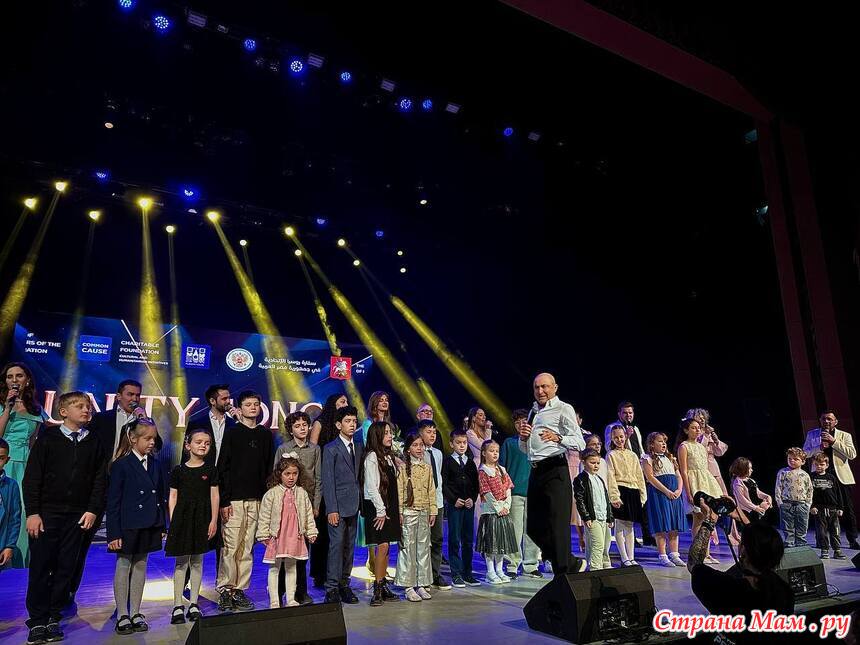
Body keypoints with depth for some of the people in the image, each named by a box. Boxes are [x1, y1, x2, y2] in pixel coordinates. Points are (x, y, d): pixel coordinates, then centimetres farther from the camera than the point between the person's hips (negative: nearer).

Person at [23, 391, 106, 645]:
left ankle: (53, 619, 17)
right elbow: (32, 477, -2)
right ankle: (37, 621, 13)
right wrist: (32, 512, -7)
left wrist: (93, 510, -3)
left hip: (78, 516, 2)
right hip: (47, 513, -2)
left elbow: (99, 479, 5)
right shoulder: (48, 438, 0)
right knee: (40, 567, 1)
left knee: (66, 567, 6)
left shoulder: (94, 442, 6)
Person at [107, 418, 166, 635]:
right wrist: (114, 533, -13)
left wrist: (162, 525, 8)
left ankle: (135, 613, 22)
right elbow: (113, 502, -10)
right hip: (127, 526, -5)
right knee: (124, 566, 7)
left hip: (149, 526, 5)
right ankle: (122, 616, 17)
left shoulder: (155, 464, 5)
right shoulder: (121, 465, -10)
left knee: (140, 566, 12)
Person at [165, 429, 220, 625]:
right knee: (181, 562, 3)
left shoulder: (210, 469, 2)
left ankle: (193, 603, 18)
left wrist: (213, 521, -3)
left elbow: (214, 496, 1)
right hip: (182, 516, -1)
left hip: (202, 517, 1)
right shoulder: (178, 470, 1)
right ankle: (178, 605, 11)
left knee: (197, 561, 8)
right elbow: (173, 497, 2)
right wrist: (172, 521, -3)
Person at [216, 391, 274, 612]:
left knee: (247, 548, 6)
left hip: (257, 500, 3)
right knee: (230, 547, -3)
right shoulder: (232, 432, 0)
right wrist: (224, 501, -9)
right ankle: (225, 590, 9)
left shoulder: (266, 434, 11)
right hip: (234, 499, -3)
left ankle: (239, 590, 14)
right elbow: (223, 468, -3)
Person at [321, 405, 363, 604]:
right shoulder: (330, 449, -5)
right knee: (336, 545, -6)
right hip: (338, 506, -5)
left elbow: (359, 475, 13)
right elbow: (327, 481, -8)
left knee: (349, 546, 10)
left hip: (354, 505, 5)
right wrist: (332, 509, -12)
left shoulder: (359, 447, 11)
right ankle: (332, 588, 3)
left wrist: (361, 502, 5)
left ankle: (344, 584, 19)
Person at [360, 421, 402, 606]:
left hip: (390, 507, 8)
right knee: (382, 547, -10)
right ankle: (378, 589, -2)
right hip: (377, 507, -8)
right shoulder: (372, 457, -10)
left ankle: (384, 587, 15)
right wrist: (381, 511, -14)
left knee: (386, 547, 9)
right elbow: (371, 487, -14)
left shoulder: (389, 456, 15)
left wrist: (397, 510, 11)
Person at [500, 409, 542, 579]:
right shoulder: (509, 442, 7)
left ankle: (531, 565, 16)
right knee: (515, 530, -2)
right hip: (515, 491, -2)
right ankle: (512, 565, 8)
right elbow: (502, 467, 6)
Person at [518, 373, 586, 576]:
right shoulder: (533, 412, 22)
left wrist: (558, 438, -31)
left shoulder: (563, 409, -3)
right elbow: (525, 449, 28)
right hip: (536, 472, 9)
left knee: (557, 527, -7)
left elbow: (580, 443, -14)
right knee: (534, 529, 11)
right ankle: (572, 564, 27)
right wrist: (523, 437, 6)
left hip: (555, 470, -8)